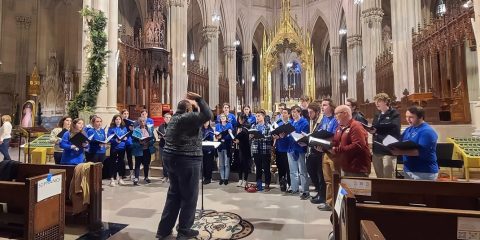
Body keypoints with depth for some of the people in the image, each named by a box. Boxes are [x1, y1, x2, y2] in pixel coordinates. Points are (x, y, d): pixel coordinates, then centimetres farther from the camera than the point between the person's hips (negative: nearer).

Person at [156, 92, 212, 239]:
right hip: (186, 160, -9)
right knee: (189, 196, 5)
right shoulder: (187, 117, -14)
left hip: (172, 158, 10)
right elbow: (208, 115, -23)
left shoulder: (175, 117, 13)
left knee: (174, 194, 18)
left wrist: (194, 102, 15)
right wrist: (199, 99, -15)